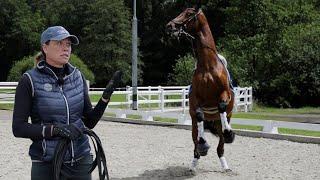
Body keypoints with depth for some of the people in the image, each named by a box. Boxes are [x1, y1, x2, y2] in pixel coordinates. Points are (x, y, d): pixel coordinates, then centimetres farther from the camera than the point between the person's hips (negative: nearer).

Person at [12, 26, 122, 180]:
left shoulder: (77, 77, 3)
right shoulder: (30, 80, -8)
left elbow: (89, 122, 6)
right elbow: (18, 128, -10)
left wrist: (106, 95, -7)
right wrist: (55, 129, -22)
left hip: (81, 160, 4)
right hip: (46, 164, -3)